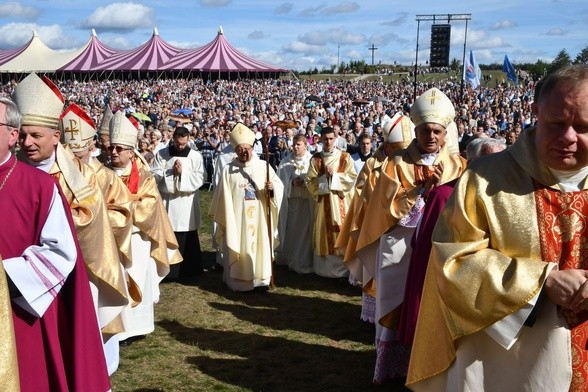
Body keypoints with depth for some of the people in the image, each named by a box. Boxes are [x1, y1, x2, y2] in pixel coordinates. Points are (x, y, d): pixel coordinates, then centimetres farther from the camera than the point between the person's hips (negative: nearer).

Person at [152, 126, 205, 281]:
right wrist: (170, 172, -16)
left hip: (186, 204, -1)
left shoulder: (195, 156, 0)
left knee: (186, 240, 5)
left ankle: (188, 271, 17)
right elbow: (155, 175, -3)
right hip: (166, 202, 1)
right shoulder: (161, 154, 3)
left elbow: (200, 179, -6)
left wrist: (183, 173, -16)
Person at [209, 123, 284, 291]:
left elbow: (279, 186, 3)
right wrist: (222, 218, 2)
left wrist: (272, 188, -19)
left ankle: (261, 278, 20)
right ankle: (239, 281, 14)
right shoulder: (228, 170, -1)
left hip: (260, 217, 1)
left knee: (260, 246, 8)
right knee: (239, 249, 3)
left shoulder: (264, 166, 2)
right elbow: (223, 196, 2)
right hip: (237, 218, -1)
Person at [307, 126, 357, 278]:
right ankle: (324, 268, 11)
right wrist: (325, 177, -15)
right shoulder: (315, 159, 4)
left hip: (341, 201, -1)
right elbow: (310, 181, -1)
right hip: (323, 201, 1)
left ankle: (343, 267, 7)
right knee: (324, 232, 3)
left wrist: (334, 175, -13)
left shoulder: (345, 157, 2)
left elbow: (352, 177, -4)